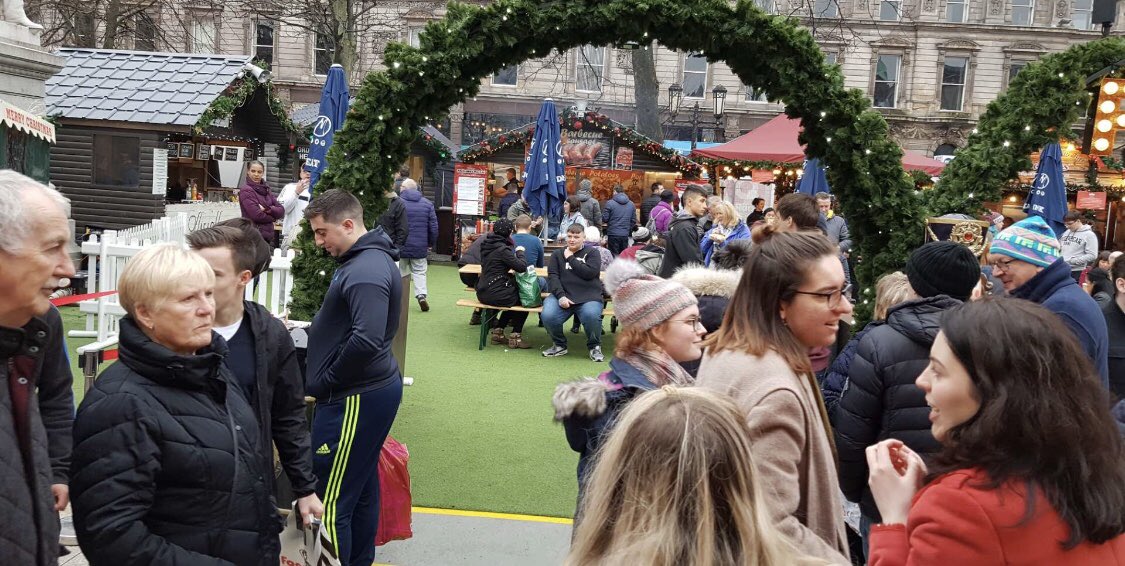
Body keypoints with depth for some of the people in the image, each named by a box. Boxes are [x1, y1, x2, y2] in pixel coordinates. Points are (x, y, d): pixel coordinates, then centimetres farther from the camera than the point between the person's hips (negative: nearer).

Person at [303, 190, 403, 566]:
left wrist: (321, 383, -18)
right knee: (362, 487, 20)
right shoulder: (366, 259, 12)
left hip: (355, 398, -11)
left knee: (331, 502, -4)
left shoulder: (366, 271, -21)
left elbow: (366, 340, -31)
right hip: (371, 390, 11)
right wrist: (306, 330, 10)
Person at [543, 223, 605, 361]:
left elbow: (590, 273, -6)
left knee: (591, 315, -35)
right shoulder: (557, 255, 19)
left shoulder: (592, 253, 13)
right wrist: (560, 296, -14)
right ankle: (559, 345, 3)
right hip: (562, 295, 2)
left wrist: (570, 258, 0)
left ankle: (594, 346, -3)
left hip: (588, 297, -2)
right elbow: (553, 276, 4)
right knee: (547, 315, -29)